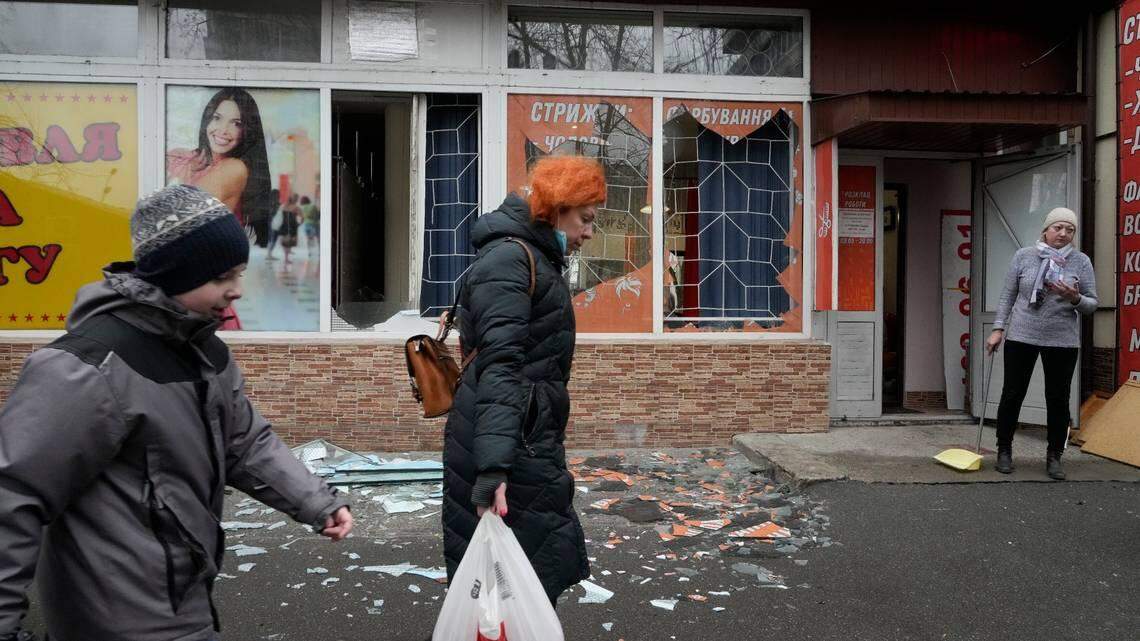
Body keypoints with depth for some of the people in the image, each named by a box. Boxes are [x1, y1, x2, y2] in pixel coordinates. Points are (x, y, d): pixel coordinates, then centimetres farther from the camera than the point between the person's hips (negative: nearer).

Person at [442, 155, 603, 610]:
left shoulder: (539, 260, 19)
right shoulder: (508, 259, -14)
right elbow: (498, 365, -25)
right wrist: (492, 468, -33)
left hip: (529, 443, 10)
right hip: (508, 449, -10)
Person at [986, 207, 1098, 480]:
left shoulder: (1081, 262, 1)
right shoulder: (1024, 256, 0)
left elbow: (1092, 304, 2)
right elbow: (1008, 295, 4)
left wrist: (1076, 299, -19)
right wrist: (999, 329, -2)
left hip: (1062, 342, 1)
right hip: (1020, 337, 0)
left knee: (1058, 399, 7)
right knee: (1012, 394, 5)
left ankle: (1054, 456, 20)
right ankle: (1004, 450, 19)